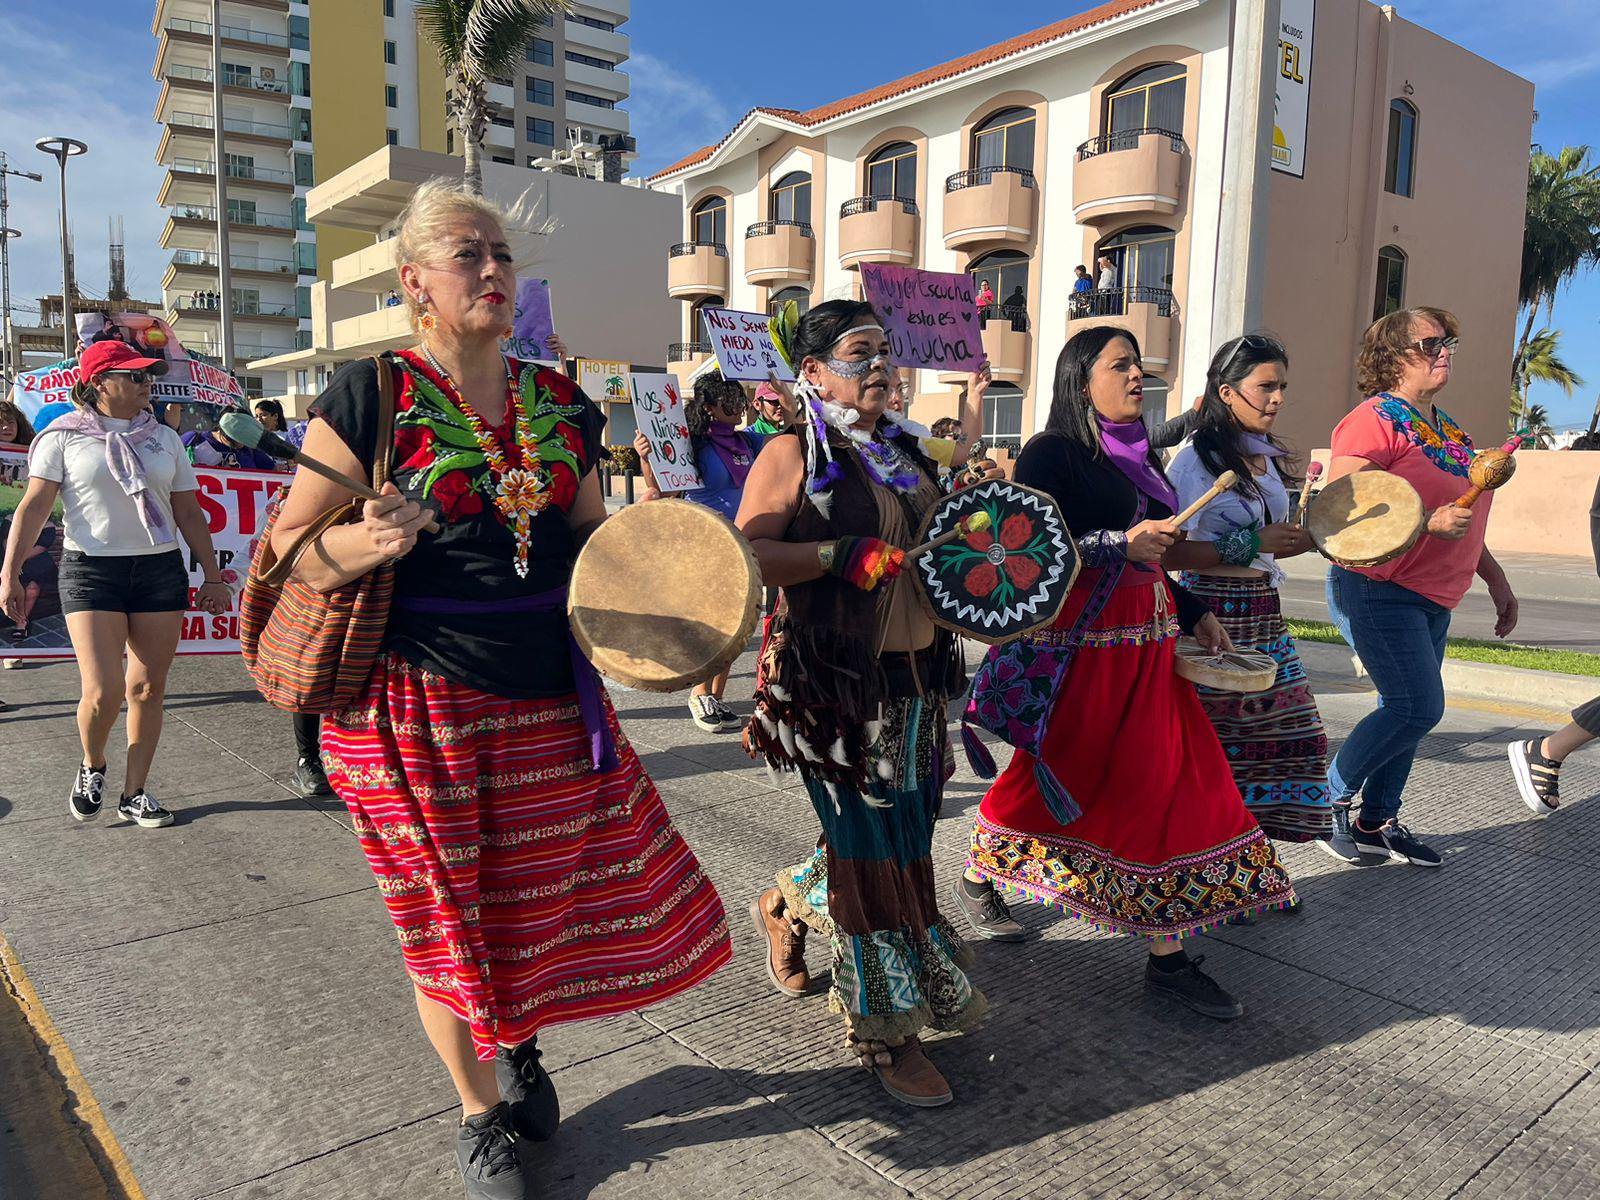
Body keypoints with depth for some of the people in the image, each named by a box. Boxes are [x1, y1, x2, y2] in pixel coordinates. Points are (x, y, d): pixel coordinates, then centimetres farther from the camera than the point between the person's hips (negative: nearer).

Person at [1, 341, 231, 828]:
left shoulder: (165, 439, 11)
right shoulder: (65, 436, 1)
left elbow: (189, 514, 13)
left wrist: (213, 576, 10)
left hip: (160, 569, 3)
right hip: (91, 570, -3)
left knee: (147, 687, 4)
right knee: (103, 691, -12)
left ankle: (135, 793, 16)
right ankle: (91, 766, 20)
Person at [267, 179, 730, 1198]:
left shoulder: (561, 403, 7)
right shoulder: (370, 396, -8)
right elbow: (293, 546, -6)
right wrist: (366, 548, -27)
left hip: (551, 701, 5)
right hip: (420, 706, -4)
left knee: (552, 890, 15)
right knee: (451, 920, 9)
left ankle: (520, 1047, 47)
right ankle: (481, 1113, 36)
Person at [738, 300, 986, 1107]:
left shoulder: (904, 453, 15)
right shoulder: (793, 454, -6)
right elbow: (745, 555, -16)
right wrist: (843, 555, -24)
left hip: (916, 673, 8)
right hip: (838, 681, -7)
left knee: (898, 835, 15)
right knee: (869, 845, -1)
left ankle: (786, 905, 43)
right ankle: (886, 1030, 15)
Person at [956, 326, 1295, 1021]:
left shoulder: (1135, 455, 16)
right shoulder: (1051, 453, -9)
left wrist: (1194, 614, 16)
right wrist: (1121, 544, -23)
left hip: (1145, 638, 8)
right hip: (1078, 642, -7)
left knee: (1170, 779, 2)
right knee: (1055, 775, 5)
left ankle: (1169, 957, 10)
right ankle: (976, 879, 32)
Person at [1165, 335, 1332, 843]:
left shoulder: (1268, 457, 13)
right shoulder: (1194, 460, -12)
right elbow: (1169, 552, -19)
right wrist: (1248, 545, -21)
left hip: (1264, 613, 8)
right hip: (1213, 616, -8)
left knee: (1293, 735, 11)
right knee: (1213, 744, -2)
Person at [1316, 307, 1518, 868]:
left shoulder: (1449, 430, 16)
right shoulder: (1374, 420, -11)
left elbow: (1461, 520, 25)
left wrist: (1496, 580, 25)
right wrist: (1427, 521, -27)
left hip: (1432, 600, 9)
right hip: (1377, 591, -9)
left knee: (1406, 711, 10)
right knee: (1418, 707, -13)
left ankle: (1377, 822, 21)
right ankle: (1331, 798, 4)